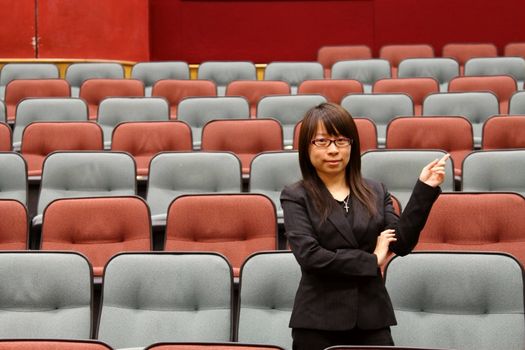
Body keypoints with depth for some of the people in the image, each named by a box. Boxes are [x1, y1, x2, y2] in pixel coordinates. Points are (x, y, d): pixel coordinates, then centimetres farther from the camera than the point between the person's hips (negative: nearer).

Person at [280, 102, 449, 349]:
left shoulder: (376, 192, 10)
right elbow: (310, 255, -13)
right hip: (319, 321, -3)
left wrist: (424, 189, -7)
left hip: (372, 317, 3)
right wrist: (371, 261, -7)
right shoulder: (296, 197, -1)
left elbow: (402, 244, 0)